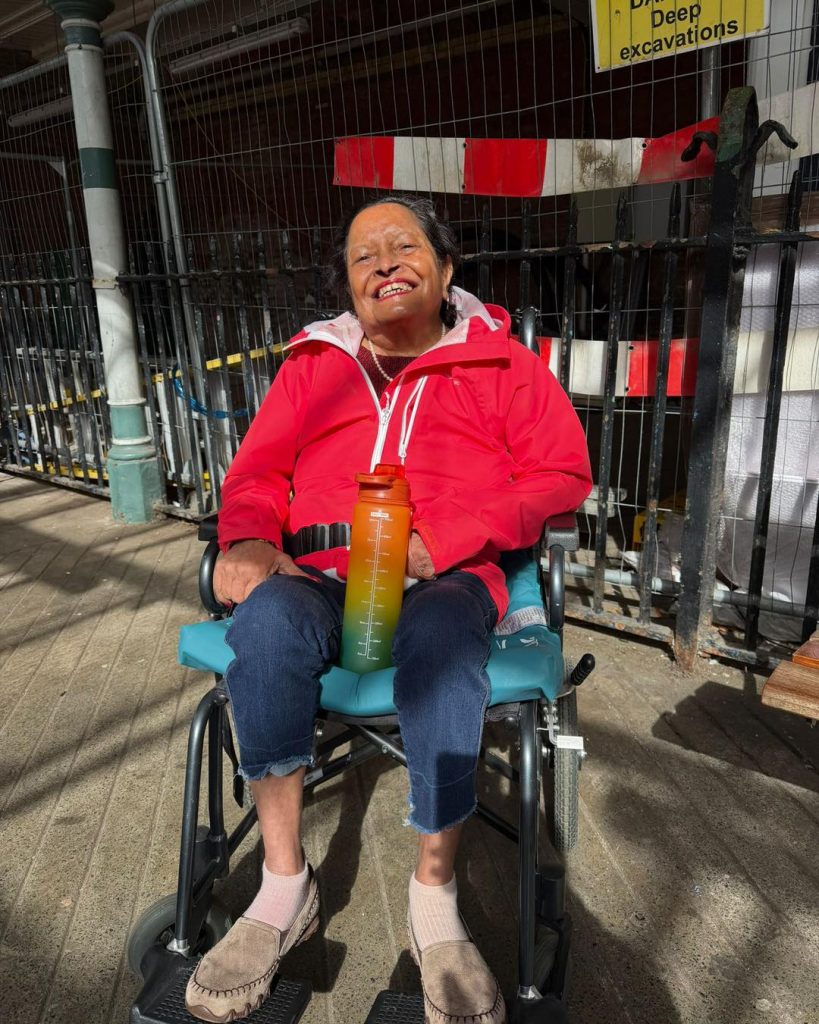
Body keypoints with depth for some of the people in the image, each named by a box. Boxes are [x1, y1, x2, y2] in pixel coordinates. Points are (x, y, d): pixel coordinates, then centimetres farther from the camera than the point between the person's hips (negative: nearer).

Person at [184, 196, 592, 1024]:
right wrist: (249, 539, -11)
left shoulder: (500, 361, 10)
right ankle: (284, 885, -17)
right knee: (264, 623, -31)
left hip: (447, 579, -2)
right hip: (323, 577, 3)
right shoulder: (315, 363, 18)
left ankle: (434, 897, -17)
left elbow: (563, 473, 1)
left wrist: (444, 540, -13)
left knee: (437, 644, -36)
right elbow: (258, 469, 14)